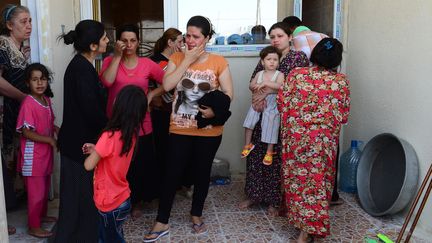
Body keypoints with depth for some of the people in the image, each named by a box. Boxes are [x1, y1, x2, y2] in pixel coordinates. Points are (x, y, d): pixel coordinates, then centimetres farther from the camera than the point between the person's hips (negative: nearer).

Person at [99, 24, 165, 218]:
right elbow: (107, 82, -20)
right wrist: (117, 55, -17)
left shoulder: (147, 64, 1)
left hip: (140, 125, 1)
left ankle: (136, 201, 32)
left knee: (140, 165, 10)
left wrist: (151, 95, -6)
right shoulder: (110, 61, -1)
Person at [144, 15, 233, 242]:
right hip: (180, 129, 0)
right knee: (172, 173, 4)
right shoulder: (177, 58, 1)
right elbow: (166, 85, -14)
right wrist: (187, 60, -14)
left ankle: (196, 215, 34)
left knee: (202, 172, 14)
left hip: (209, 130, 0)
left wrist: (215, 110, -23)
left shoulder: (218, 61, -3)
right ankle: (161, 222, 17)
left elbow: (228, 93, -4)